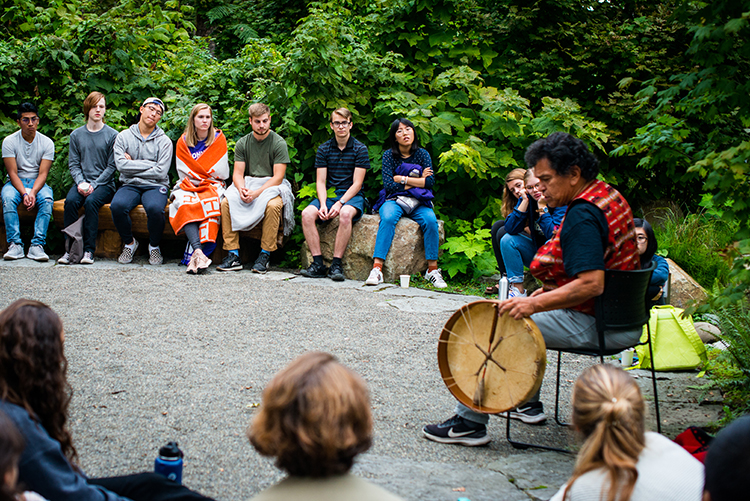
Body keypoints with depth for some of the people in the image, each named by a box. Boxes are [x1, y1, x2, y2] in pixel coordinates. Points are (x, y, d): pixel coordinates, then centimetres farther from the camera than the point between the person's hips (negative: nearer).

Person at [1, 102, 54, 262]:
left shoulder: (47, 142, -2)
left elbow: (43, 174, -9)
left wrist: (32, 193, -27)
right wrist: (24, 193, -27)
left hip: (37, 183, 0)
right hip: (16, 183, 0)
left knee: (47, 199, -33)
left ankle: (37, 245, -36)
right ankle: (15, 245, -35)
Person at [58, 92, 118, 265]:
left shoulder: (112, 135, 3)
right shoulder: (76, 135, 13)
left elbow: (112, 166, -2)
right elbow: (73, 164, 9)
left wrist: (94, 185, -13)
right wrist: (81, 182, -10)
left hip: (104, 184, -3)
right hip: (82, 182, 3)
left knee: (91, 201, -33)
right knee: (70, 200, -29)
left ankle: (89, 250, -31)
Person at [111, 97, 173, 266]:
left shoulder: (164, 141, 5)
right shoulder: (123, 136, 8)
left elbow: (161, 172, -8)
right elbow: (121, 165, -7)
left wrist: (133, 166, -5)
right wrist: (150, 165, -8)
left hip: (155, 186, -1)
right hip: (130, 185, 1)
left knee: (155, 208, -36)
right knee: (117, 206, -32)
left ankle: (154, 246, -6)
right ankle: (130, 243, -4)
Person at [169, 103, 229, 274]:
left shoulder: (219, 139, 7)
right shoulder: (183, 142, 9)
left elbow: (220, 172, 0)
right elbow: (184, 172, 2)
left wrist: (196, 174, -1)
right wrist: (208, 174, -6)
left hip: (212, 186, -1)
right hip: (188, 186, 1)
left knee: (210, 203, -36)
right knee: (185, 204, -35)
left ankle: (192, 256, -43)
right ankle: (198, 252, -51)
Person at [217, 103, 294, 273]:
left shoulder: (279, 143, -6)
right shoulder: (242, 143, 7)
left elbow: (278, 177, -11)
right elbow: (237, 173, 4)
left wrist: (256, 193, -24)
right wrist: (241, 189, -20)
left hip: (272, 186, -4)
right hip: (248, 184, 4)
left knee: (273, 205, -37)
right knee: (226, 202, -25)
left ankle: (265, 255, -26)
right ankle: (233, 255, -23)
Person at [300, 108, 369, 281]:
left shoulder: (360, 149, 0)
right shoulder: (323, 149, 9)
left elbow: (357, 183, -6)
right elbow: (320, 182, 4)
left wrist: (340, 203, -19)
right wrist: (323, 204, -15)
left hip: (352, 196, -3)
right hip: (328, 195, 3)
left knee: (345, 214, -38)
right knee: (307, 214, -27)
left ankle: (336, 265, -32)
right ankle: (318, 264, -26)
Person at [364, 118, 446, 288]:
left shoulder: (422, 154, 6)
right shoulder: (389, 155, 1)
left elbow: (430, 181, -7)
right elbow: (388, 184, -10)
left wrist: (403, 179, -9)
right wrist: (417, 181, -5)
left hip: (418, 203, 2)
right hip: (394, 200, -2)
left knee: (430, 220, -30)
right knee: (388, 218, -35)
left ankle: (432, 269, -24)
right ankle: (377, 268, -43)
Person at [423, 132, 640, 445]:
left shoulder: (582, 216, -23)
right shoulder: (608, 194, 9)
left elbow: (591, 285, -32)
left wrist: (535, 304, -30)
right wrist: (551, 292, 16)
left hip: (593, 325, -11)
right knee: (517, 312, 29)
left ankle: (470, 422, -3)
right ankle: (528, 404, 33)